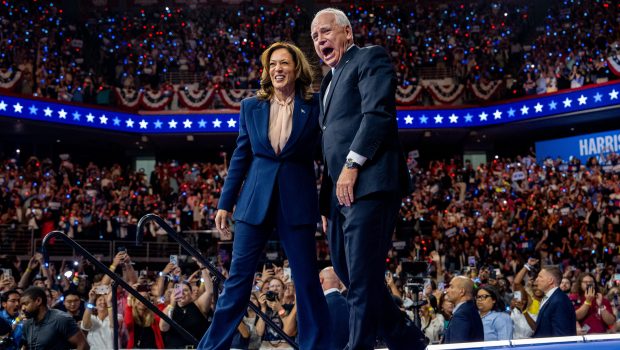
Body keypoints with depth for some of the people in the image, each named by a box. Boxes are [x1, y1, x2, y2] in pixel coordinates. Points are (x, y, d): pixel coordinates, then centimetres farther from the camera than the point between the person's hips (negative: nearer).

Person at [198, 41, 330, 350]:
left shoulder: (314, 106, 2)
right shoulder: (251, 106, 8)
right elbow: (240, 157, 9)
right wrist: (225, 204, 7)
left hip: (297, 201, -1)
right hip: (255, 200, 2)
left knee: (307, 280, 1)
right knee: (238, 277, 4)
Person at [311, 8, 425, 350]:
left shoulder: (370, 58, 4)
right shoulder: (329, 81, 27)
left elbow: (378, 112, -13)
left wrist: (353, 164, -19)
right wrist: (326, 205, 18)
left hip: (368, 184, -9)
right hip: (341, 191, 9)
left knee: (362, 279, -10)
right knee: (350, 275, 12)